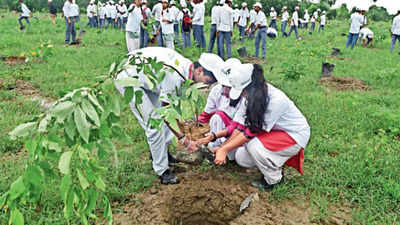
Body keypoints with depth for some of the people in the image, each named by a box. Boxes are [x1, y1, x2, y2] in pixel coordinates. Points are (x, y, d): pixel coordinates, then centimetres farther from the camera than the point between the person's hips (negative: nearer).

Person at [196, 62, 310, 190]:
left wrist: (225, 149, -26)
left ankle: (274, 179, -5)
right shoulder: (250, 96, -11)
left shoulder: (276, 100, -34)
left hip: (294, 135, -7)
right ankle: (272, 166, 17)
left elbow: (252, 132, -31)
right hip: (273, 132, 7)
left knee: (254, 145, -30)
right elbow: (239, 125, -8)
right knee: (241, 158, -7)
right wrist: (223, 147, -15)